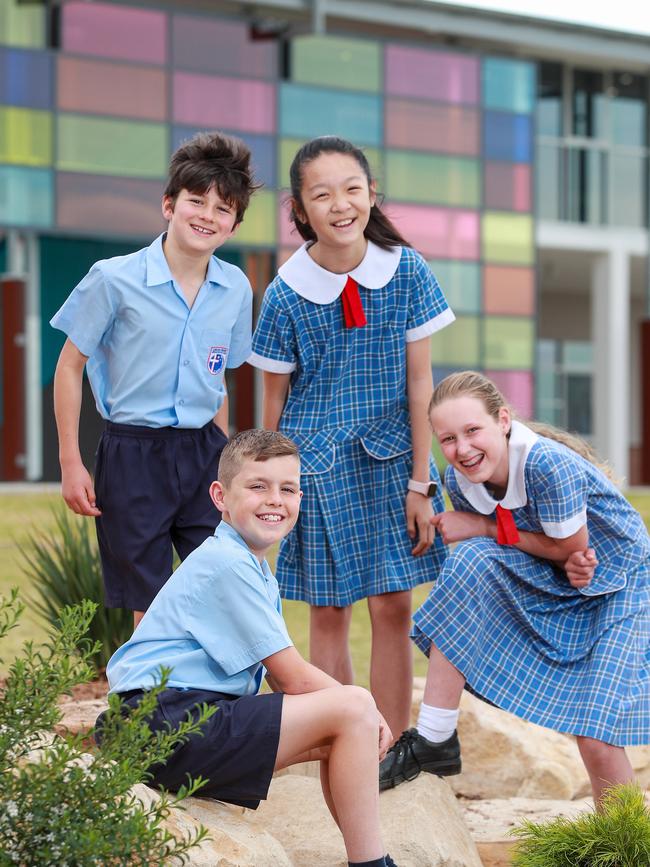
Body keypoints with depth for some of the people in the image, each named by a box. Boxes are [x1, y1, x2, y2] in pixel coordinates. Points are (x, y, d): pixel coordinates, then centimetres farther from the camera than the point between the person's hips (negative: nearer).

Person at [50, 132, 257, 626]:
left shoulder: (236, 289, 3)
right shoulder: (114, 279, -9)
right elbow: (70, 366, -2)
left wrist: (222, 458, 15)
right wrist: (71, 463, -4)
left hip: (204, 453, 4)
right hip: (133, 456, -3)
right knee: (152, 613, 3)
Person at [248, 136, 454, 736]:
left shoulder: (407, 272, -7)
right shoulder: (286, 294, -9)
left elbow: (419, 382, -3)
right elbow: (275, 400, 1)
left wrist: (420, 483, -4)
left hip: (390, 455, 1)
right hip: (318, 462, -1)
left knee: (393, 607, 0)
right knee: (328, 613, 4)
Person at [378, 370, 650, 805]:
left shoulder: (549, 465, -35)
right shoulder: (461, 480, -12)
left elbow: (571, 547, -22)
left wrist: (482, 528, -18)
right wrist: (568, 566, -23)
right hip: (557, 578, 6)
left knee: (597, 738, -15)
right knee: (469, 560, -22)